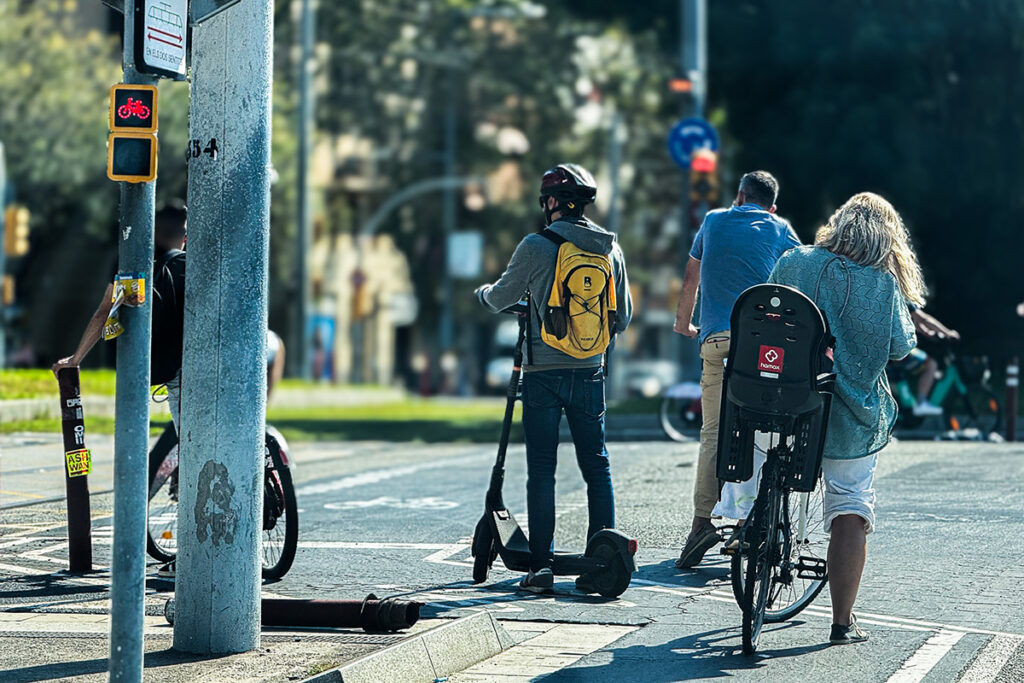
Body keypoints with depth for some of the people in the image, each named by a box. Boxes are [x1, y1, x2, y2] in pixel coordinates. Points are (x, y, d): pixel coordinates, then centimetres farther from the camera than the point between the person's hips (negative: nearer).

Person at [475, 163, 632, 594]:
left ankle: (541, 566, -1)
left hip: (543, 373, -3)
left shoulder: (536, 247, -8)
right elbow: (623, 318, 12)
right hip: (590, 373, 3)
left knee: (541, 471, 1)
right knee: (596, 466, 7)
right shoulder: (611, 248, 5)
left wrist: (482, 293, 29)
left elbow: (501, 298, 6)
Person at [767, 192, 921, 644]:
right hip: (852, 417, -2)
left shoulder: (794, 263, 0)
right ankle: (843, 622, 5)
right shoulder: (884, 283, -8)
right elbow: (902, 346, -3)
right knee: (851, 511, 6)